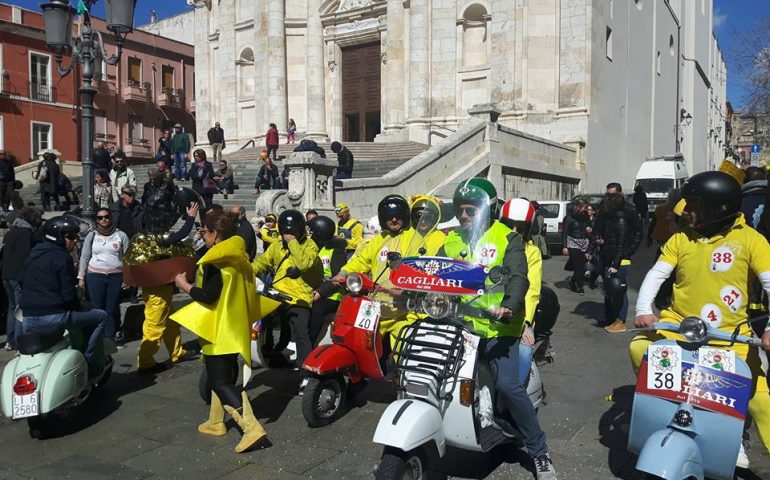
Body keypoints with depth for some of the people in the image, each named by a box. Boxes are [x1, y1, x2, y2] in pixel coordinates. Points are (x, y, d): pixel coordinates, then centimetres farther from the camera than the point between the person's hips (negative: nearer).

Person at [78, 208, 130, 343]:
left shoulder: (121, 235, 3)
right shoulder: (91, 235, 6)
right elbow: (84, 257, 8)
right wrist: (81, 277, 5)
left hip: (116, 276, -1)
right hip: (95, 276, 1)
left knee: (113, 307, 1)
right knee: (97, 307, 3)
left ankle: (113, 333, 16)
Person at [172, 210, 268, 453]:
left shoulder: (215, 260, -19)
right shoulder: (238, 256, 9)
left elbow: (208, 296, -23)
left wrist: (185, 285, -9)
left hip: (219, 331, -9)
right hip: (236, 328, 9)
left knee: (221, 382, -6)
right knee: (224, 376, 20)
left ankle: (252, 427, -14)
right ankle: (216, 422, 33)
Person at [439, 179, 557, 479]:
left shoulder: (506, 238, 1)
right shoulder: (452, 241, 16)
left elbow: (518, 277, -11)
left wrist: (509, 306, -30)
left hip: (496, 326, -5)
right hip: (459, 323, 5)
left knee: (508, 385, -16)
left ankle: (540, 452, 2)